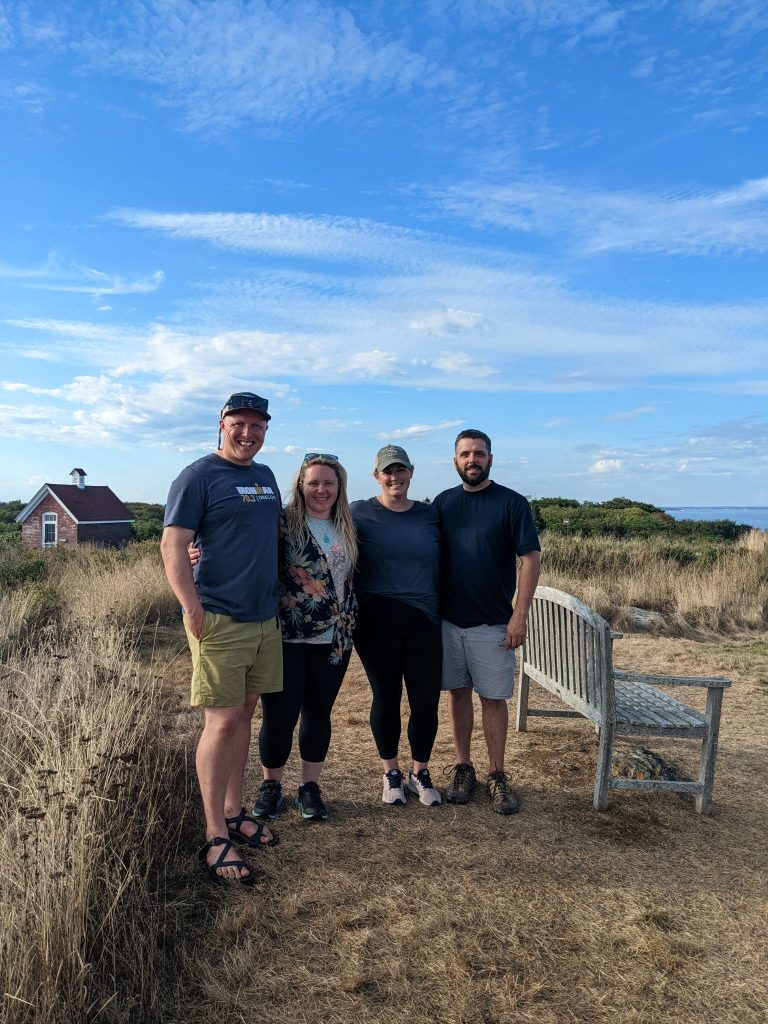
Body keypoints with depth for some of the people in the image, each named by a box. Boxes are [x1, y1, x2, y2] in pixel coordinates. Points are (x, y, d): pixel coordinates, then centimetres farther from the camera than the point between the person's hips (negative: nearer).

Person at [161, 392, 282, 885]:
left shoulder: (266, 476, 15)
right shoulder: (198, 476, -7)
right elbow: (173, 544, -13)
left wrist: (283, 592, 17)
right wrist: (193, 610, -21)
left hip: (265, 619, 7)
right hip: (219, 621, -7)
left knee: (244, 715, 14)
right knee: (222, 722, -4)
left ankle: (234, 813, 27)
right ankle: (216, 839, 8)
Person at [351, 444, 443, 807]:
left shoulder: (429, 515, 9)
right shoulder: (359, 513, 0)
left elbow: (441, 567, 15)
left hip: (424, 621, 2)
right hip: (377, 621, -2)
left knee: (426, 699, 4)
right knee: (386, 696, 9)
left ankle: (420, 773, 28)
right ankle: (391, 773, 31)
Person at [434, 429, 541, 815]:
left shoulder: (511, 503, -5)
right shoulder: (443, 502, 6)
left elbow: (530, 559, -8)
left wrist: (520, 614, -14)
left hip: (492, 623, -3)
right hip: (448, 619, 3)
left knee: (493, 698, 4)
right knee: (458, 693, 11)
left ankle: (497, 774, 18)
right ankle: (463, 768, 24)